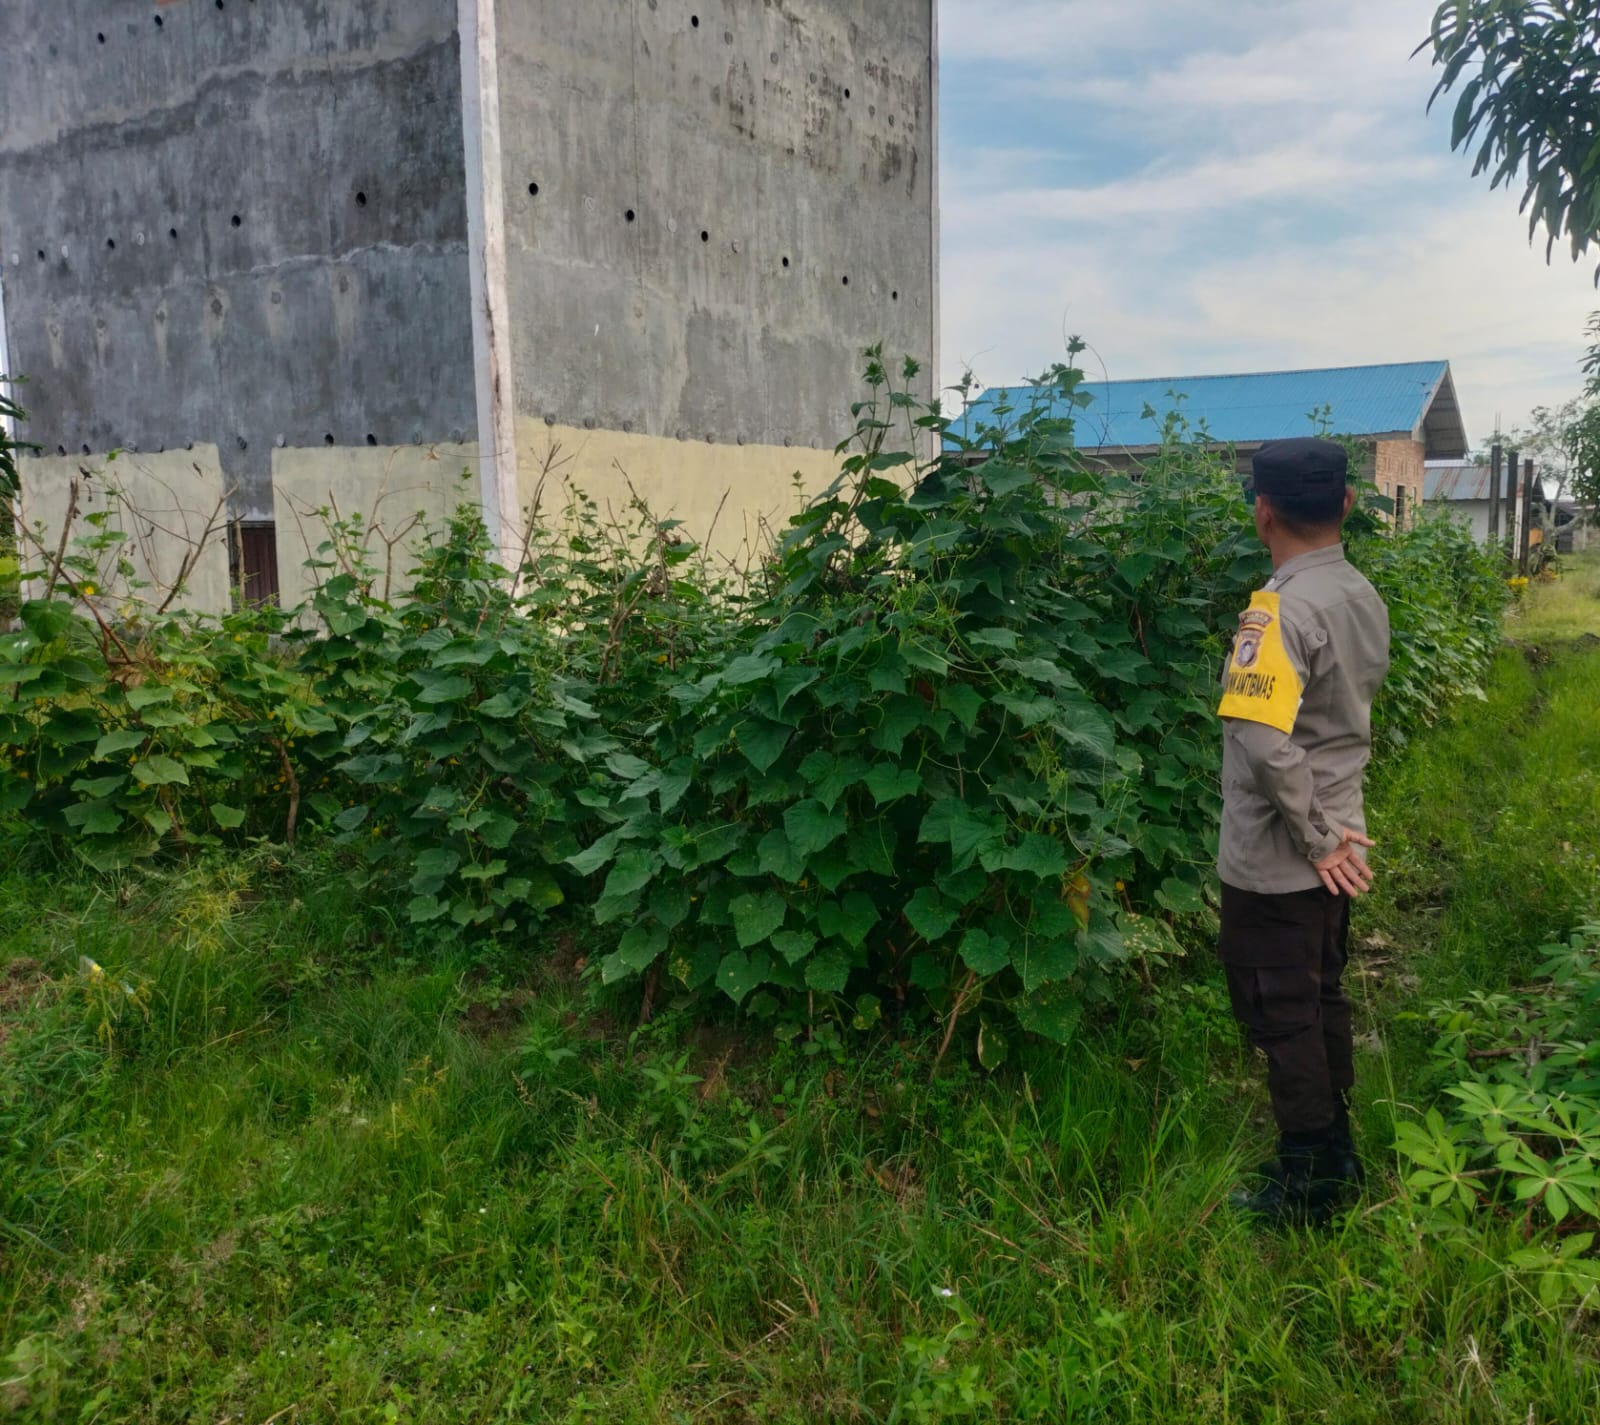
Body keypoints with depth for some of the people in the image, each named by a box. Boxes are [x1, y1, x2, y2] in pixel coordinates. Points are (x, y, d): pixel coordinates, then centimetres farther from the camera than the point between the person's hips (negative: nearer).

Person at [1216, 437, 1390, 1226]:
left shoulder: (1282, 610, -23)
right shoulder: (1363, 597, 4)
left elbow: (1266, 742, -31)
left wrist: (1312, 839, -20)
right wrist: (1330, 829, 15)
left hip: (1278, 861, -8)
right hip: (1334, 848, 8)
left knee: (1282, 1016, 6)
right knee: (1321, 1001, 20)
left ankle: (1307, 1185, 19)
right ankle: (1335, 1152, 35)